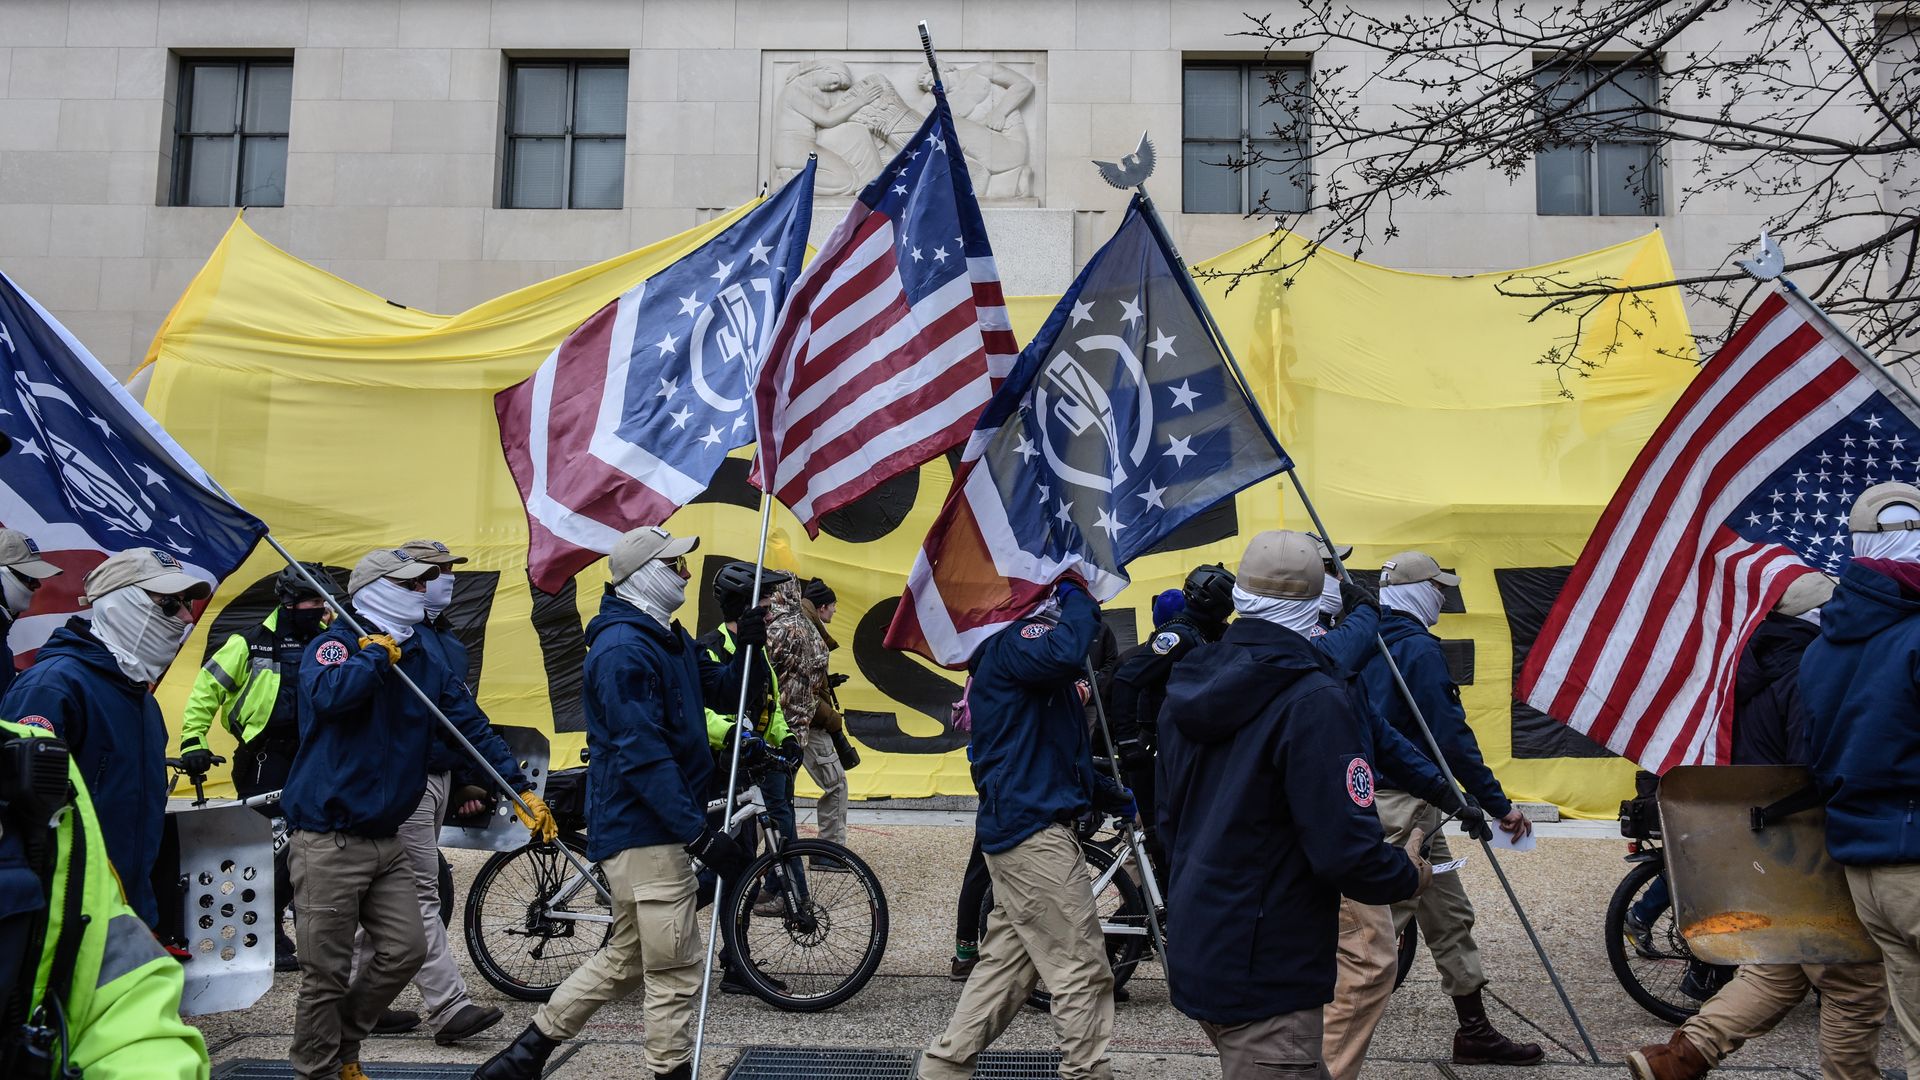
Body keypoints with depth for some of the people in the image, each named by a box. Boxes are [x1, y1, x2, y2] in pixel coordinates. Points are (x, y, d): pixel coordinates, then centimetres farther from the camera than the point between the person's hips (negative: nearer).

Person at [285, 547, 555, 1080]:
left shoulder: (423, 662, 10)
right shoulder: (336, 643, -9)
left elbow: (473, 729, 9)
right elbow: (328, 695, -33)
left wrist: (522, 790, 3)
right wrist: (377, 655, -16)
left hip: (387, 840, 7)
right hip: (329, 841, -7)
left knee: (404, 950, 8)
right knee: (327, 973, 1)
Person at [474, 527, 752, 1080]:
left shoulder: (670, 638, 14)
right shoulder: (622, 649, -18)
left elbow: (718, 688, 21)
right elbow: (642, 755, -24)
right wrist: (699, 833, -26)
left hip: (653, 830, 10)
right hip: (645, 833, -10)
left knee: (627, 958, 20)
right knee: (675, 973, -2)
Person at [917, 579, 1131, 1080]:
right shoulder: (1013, 640, -11)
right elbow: (1066, 653, -35)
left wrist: (1113, 797, 25)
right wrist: (1078, 601, -17)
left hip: (1020, 829, 11)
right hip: (1033, 831, -11)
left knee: (1006, 962, 14)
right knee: (1083, 968, -4)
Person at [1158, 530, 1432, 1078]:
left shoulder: (1191, 685, 4)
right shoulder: (1313, 702, -21)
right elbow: (1345, 849, -23)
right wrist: (1409, 875, -3)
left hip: (1195, 958, 8)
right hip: (1266, 980, -8)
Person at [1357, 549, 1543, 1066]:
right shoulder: (1419, 647, -15)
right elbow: (1451, 735, -17)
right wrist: (1499, 805, -11)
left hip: (1367, 791, 9)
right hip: (1403, 804, -9)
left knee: (1449, 915, 18)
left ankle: (1475, 1031, 28)